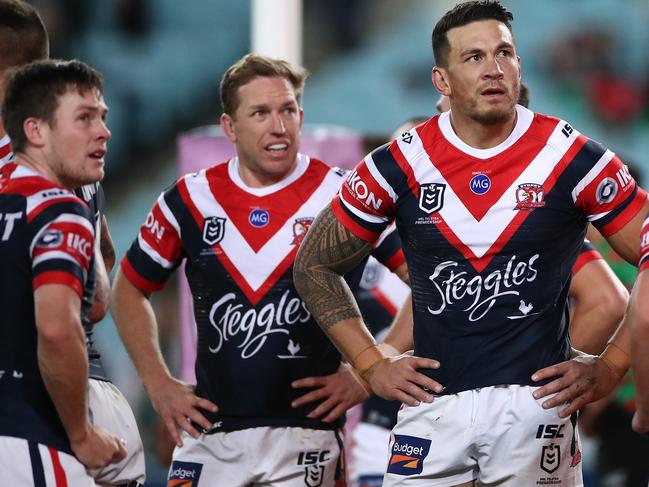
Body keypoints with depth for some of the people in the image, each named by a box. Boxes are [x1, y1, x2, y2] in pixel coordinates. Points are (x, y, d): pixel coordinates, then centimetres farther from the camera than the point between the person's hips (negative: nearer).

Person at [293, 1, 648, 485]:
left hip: (536, 402, -1)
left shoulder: (572, 158, -2)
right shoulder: (400, 164, 2)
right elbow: (314, 266, 12)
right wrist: (372, 365, 5)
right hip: (433, 404, 1)